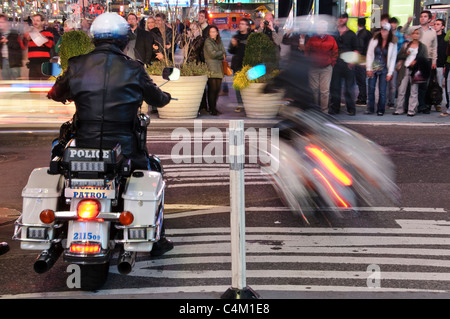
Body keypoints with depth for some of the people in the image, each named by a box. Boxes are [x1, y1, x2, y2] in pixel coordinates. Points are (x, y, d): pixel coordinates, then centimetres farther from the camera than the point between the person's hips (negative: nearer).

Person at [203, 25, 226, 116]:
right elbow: (212, 54, -12)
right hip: (211, 68, -6)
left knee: (217, 89, 4)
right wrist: (221, 52, 3)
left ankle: (214, 107, 13)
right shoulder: (208, 41, -1)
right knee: (212, 89, -9)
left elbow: (223, 55, 11)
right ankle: (211, 109, -5)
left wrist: (217, 54, -7)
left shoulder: (219, 42, 18)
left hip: (219, 68, 6)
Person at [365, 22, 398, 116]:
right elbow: (369, 54, 4)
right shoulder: (374, 41, 3)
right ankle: (370, 108, 11)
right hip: (373, 69, 1)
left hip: (384, 70, -1)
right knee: (371, 89, 0)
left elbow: (393, 59, 2)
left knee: (382, 91, -3)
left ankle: (380, 110, 7)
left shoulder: (392, 44, 1)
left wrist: (390, 73, -4)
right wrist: (369, 68, -3)